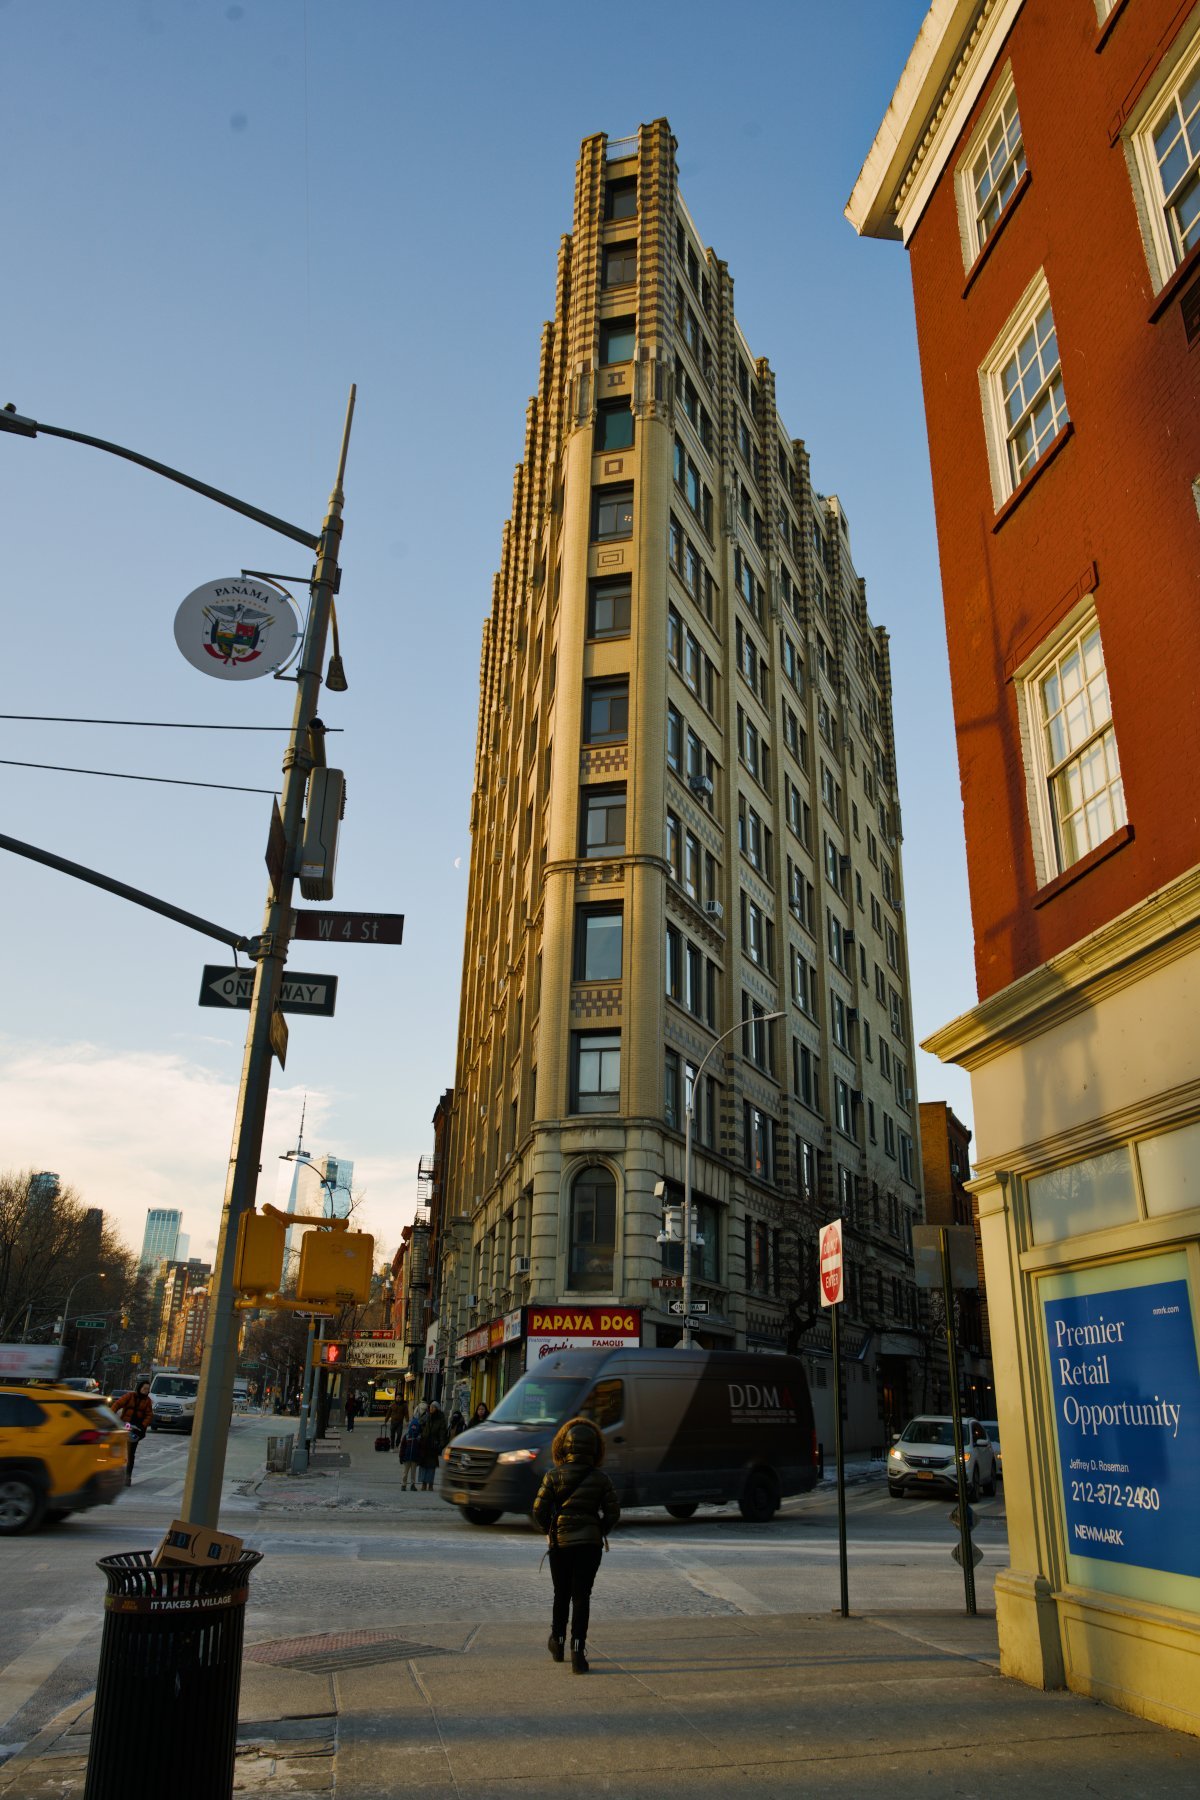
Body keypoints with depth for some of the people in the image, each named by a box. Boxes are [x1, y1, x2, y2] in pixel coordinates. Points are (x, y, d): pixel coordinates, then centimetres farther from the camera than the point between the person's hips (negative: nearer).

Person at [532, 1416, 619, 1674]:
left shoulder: (553, 1476, -10)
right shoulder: (600, 1478, -7)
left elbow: (539, 1510, -10)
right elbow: (612, 1513, -4)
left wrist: (549, 1531, 8)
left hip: (560, 1543, 1)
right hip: (590, 1544, -1)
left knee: (561, 1594, 19)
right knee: (581, 1597, 4)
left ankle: (558, 1643, 34)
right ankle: (577, 1651, -6)